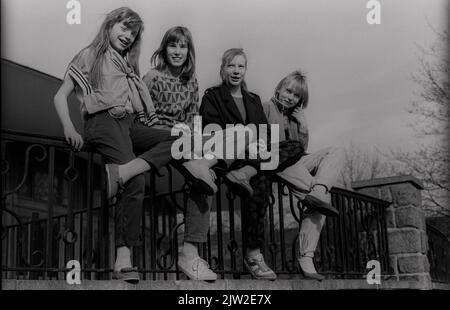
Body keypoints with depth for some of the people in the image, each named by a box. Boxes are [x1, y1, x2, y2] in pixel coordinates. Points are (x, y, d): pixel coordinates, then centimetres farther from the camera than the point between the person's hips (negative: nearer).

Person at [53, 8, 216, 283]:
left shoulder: (128, 64, 31)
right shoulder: (90, 56, 12)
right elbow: (61, 96, 4)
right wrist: (69, 129, -12)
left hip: (129, 123, 7)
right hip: (103, 120, -7)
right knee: (136, 182, -28)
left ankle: (120, 172, -35)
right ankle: (124, 258, -35)